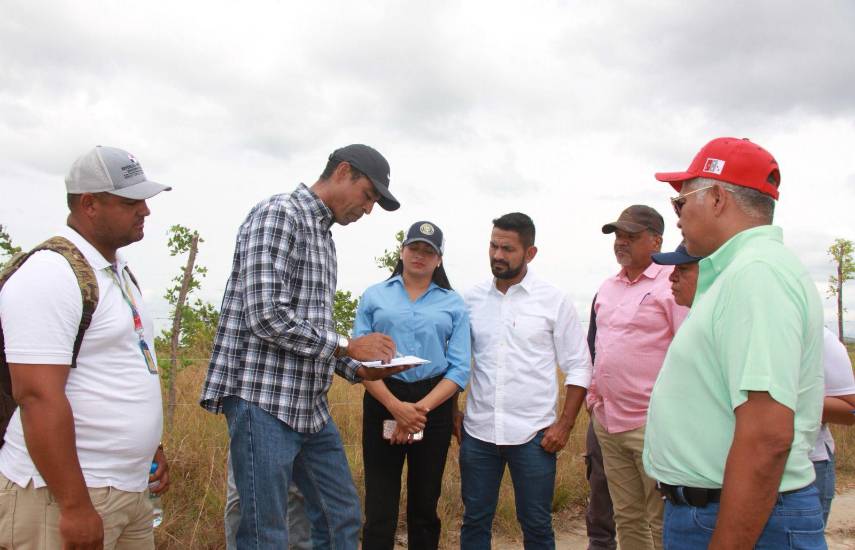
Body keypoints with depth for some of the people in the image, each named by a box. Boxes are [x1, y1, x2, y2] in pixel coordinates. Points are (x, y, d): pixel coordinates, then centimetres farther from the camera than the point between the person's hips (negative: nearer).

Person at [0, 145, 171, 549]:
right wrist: (74, 507, -22)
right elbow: (38, 395, -23)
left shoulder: (118, 271, 12)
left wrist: (153, 447, 18)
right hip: (64, 492, -8)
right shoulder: (50, 274, -17)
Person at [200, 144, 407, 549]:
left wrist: (356, 369, 6)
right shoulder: (278, 215, -10)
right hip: (264, 400, -9)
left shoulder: (324, 236, 18)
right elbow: (266, 316, -21)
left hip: (311, 406, 9)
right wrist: (346, 345, -12)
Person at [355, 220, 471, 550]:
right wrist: (396, 406, -14)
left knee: (424, 506, 12)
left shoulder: (453, 303, 6)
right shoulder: (374, 296, 5)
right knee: (379, 508, 0)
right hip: (383, 402, -1)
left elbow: (460, 368, -1)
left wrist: (421, 408, -14)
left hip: (434, 406, 1)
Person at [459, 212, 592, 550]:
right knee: (475, 521, 12)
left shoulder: (554, 300, -3)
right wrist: (452, 412, 3)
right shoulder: (472, 299, 5)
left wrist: (565, 425, -6)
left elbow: (579, 368, -1)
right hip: (478, 432, 2)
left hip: (533, 434, -2)